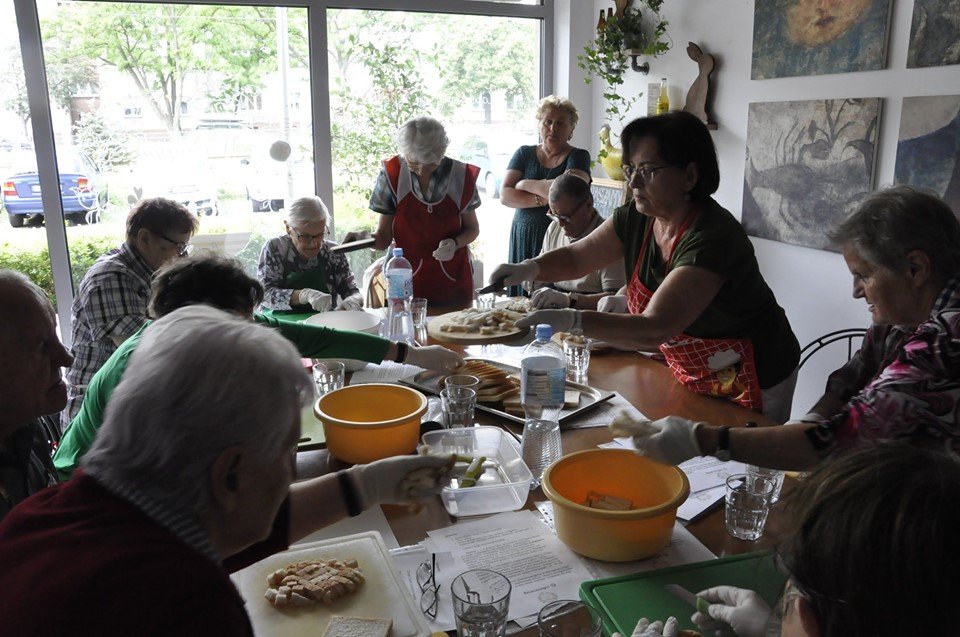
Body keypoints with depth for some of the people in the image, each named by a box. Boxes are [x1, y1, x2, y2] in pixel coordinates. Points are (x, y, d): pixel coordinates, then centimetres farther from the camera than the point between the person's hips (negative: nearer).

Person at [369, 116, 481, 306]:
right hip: (406, 281, -1)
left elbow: (472, 229, 5)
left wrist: (455, 244, -15)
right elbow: (384, 236, -4)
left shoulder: (461, 176, -7)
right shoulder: (391, 175, -8)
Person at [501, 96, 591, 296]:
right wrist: (541, 200, -14)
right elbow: (505, 195, 0)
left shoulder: (578, 157, 3)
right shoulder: (524, 154, 12)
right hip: (522, 240, 3)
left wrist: (526, 184, -5)